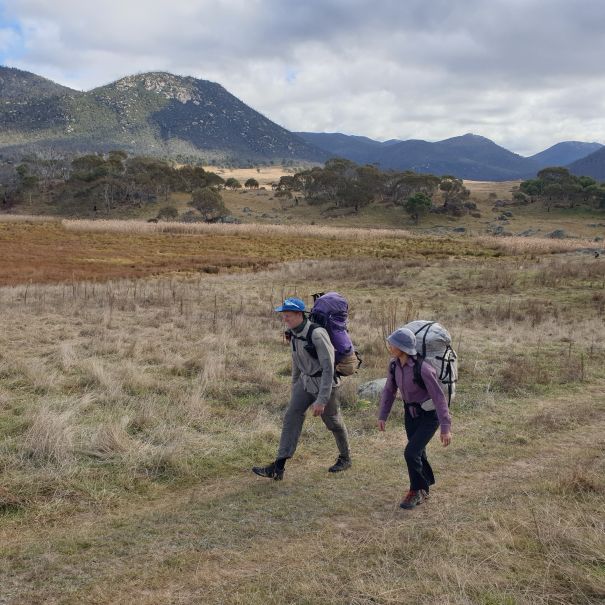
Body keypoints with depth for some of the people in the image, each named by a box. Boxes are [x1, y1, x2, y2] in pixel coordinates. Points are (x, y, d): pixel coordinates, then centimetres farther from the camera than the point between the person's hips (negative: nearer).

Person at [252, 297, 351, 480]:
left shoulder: (317, 335, -29)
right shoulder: (293, 334, -3)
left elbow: (328, 368, -29)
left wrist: (322, 399, -30)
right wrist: (294, 388, 21)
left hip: (325, 383, -7)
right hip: (306, 381, 7)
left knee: (333, 422, 13)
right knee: (291, 417, -7)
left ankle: (345, 458, 39)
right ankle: (278, 467, -11)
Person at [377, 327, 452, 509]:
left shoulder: (423, 369, -32)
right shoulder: (394, 364, -10)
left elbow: (439, 397, -27)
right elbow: (389, 390, 4)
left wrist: (446, 428, -27)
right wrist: (382, 416, 1)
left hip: (429, 416, -6)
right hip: (411, 413, 7)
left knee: (411, 453, -15)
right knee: (417, 454, 15)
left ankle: (416, 491, 7)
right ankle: (423, 489, 37)